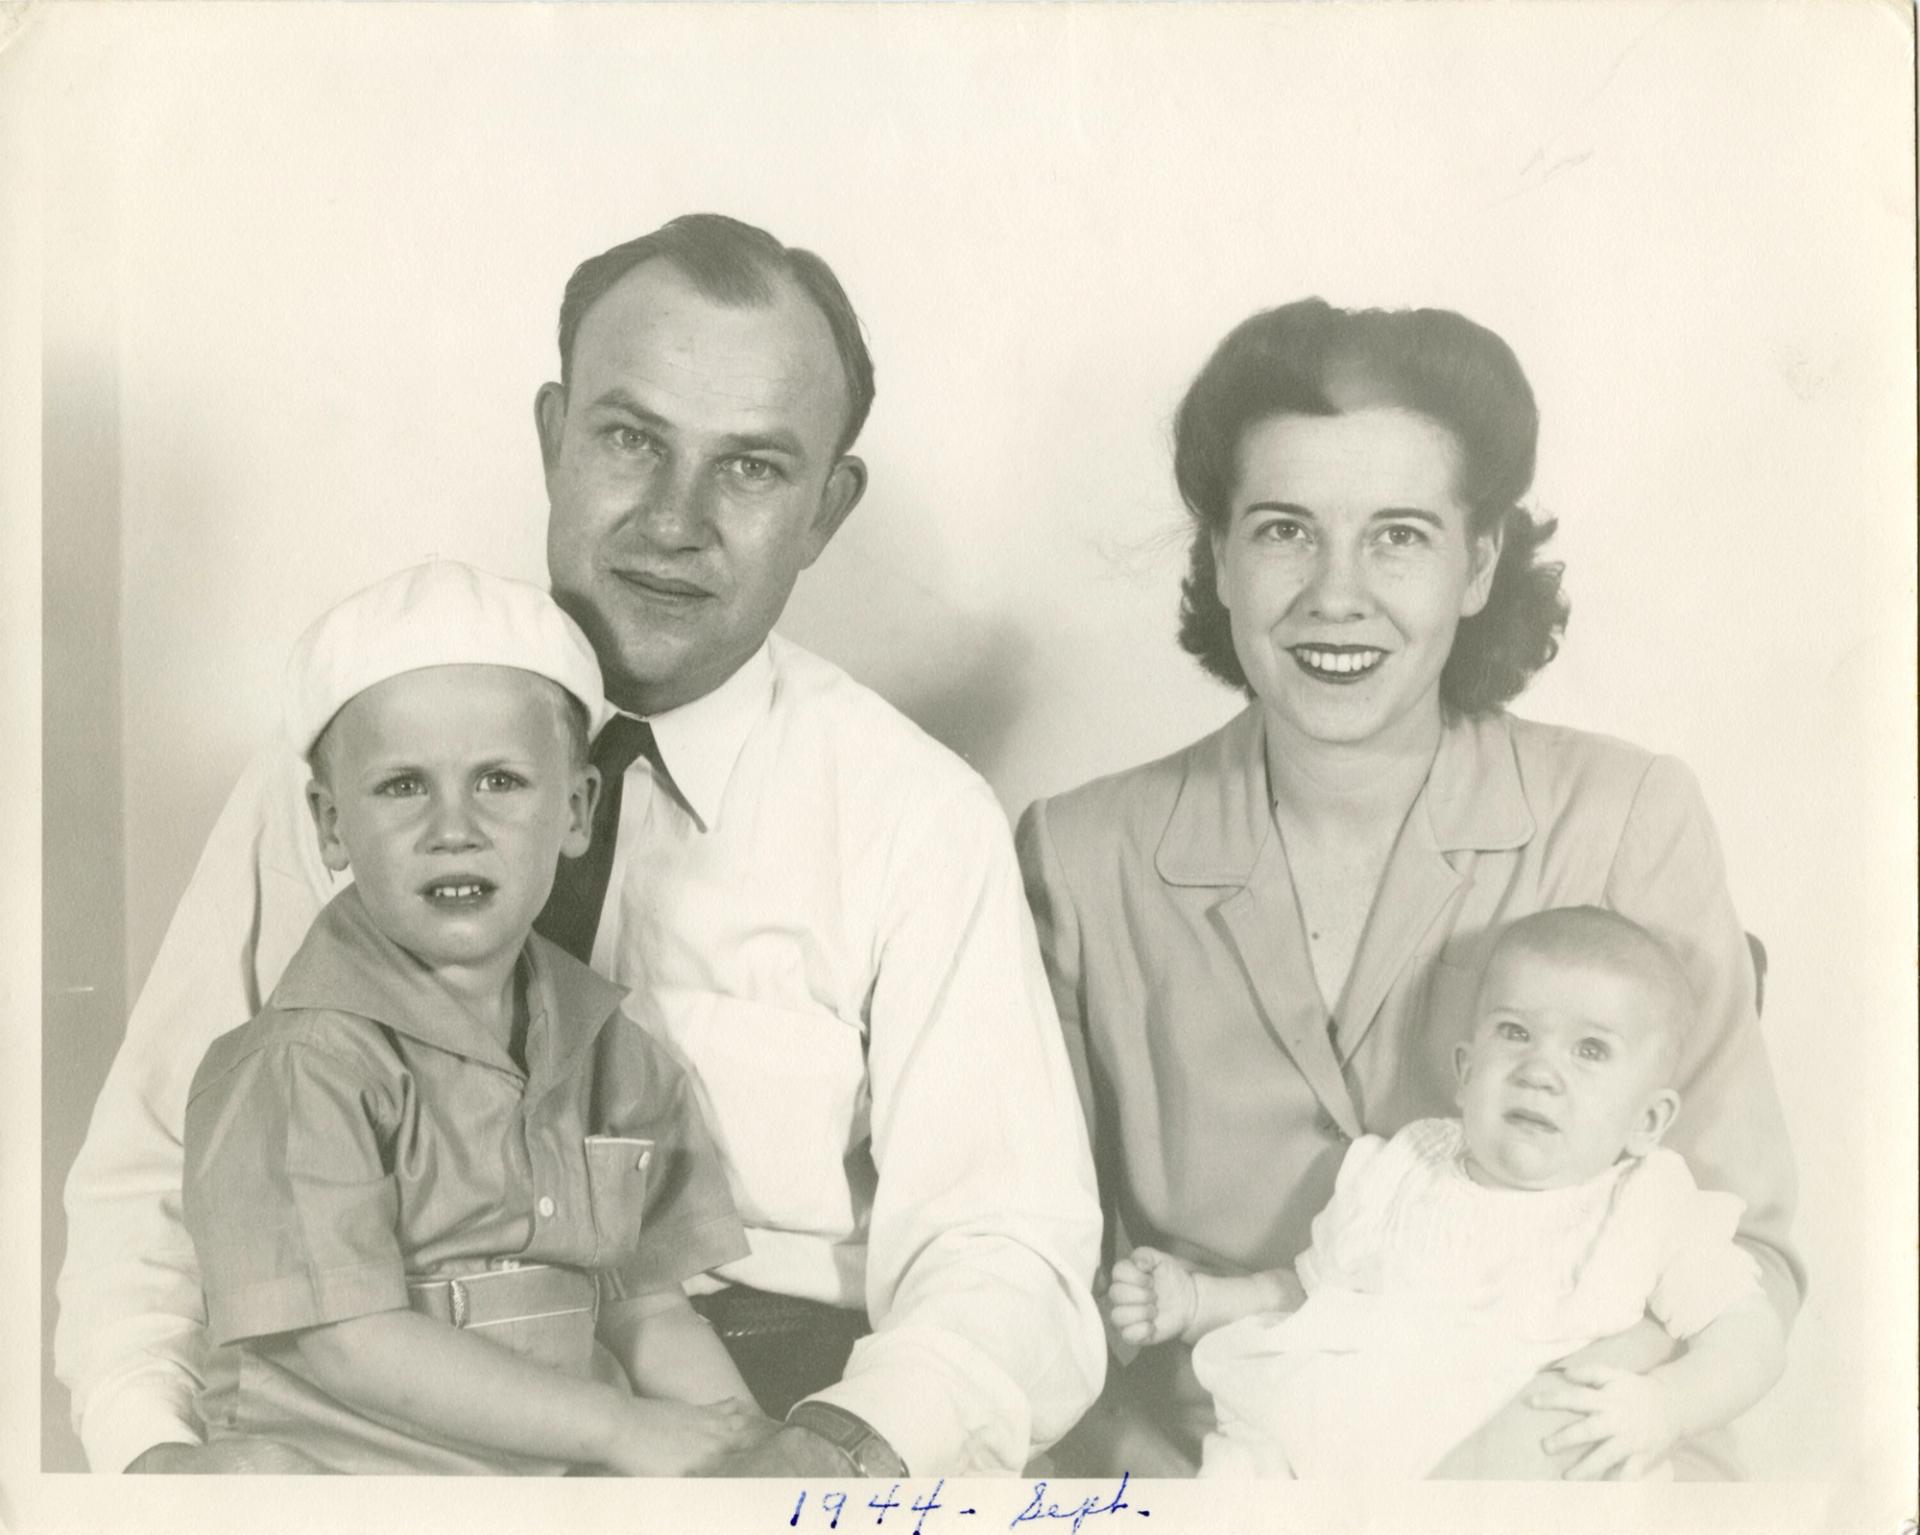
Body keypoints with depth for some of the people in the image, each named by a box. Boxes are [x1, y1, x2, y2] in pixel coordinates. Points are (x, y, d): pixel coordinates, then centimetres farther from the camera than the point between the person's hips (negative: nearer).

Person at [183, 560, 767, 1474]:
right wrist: (618, 1427, -15)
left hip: (565, 1474, 4)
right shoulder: (302, 1065, -11)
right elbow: (349, 1345, -16)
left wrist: (747, 1441, -5)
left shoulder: (602, 1049, 8)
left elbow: (645, 1305, 11)